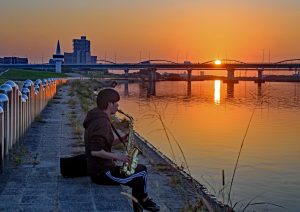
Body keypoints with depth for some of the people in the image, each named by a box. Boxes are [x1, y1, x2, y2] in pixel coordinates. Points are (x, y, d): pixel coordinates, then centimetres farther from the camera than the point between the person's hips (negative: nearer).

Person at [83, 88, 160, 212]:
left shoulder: (98, 118, 11)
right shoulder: (101, 122, -22)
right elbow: (95, 151, -29)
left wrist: (122, 139, 8)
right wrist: (117, 156, -21)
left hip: (101, 167, 11)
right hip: (102, 173, -11)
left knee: (141, 169, 16)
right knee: (140, 180, -13)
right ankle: (143, 201, 16)